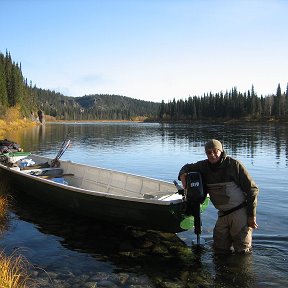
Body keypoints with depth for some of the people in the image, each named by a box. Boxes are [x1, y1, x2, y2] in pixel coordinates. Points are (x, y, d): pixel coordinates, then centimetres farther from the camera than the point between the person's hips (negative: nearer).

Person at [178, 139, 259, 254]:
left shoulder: (234, 164, -13)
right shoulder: (204, 166, 2)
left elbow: (252, 189, -11)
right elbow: (188, 167, 20)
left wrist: (252, 216, -12)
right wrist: (183, 175, -6)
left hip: (240, 212, -5)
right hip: (223, 214, 5)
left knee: (242, 251, 3)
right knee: (219, 249, 12)